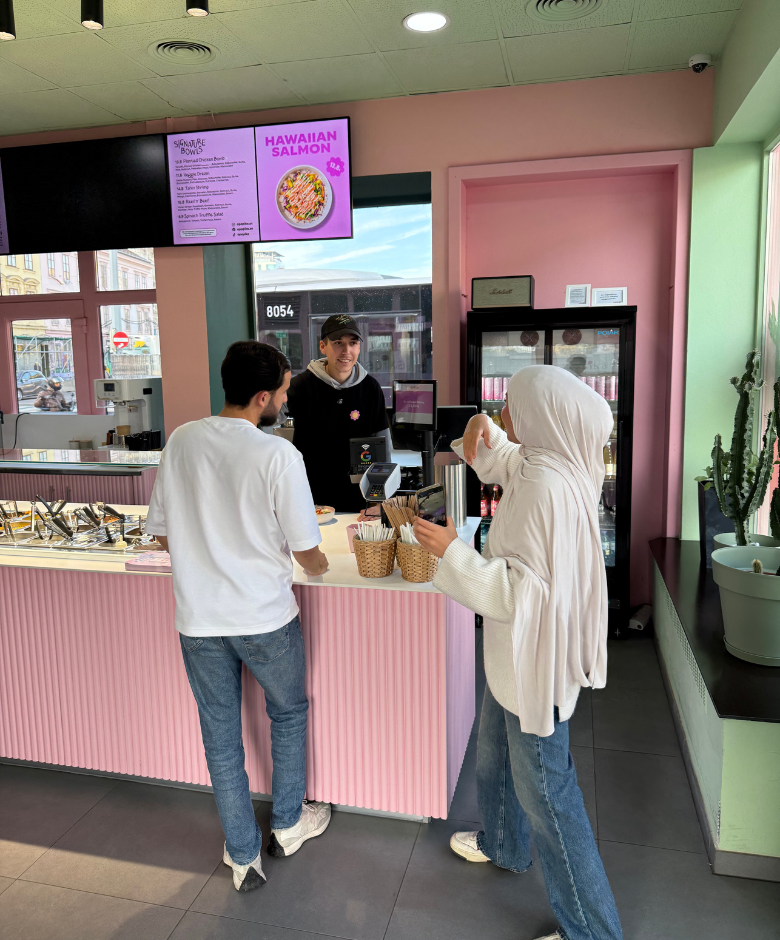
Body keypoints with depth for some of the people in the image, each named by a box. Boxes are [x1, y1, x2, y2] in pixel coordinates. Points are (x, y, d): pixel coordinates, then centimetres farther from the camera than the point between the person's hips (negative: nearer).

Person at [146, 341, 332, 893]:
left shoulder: (180, 441, -4)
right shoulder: (278, 455, -18)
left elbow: (162, 533, 5)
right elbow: (307, 551, -13)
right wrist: (320, 566, 10)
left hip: (198, 618, 4)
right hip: (266, 617, -3)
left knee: (221, 739, 17)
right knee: (289, 713, 23)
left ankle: (243, 857, 33)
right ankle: (287, 825, 40)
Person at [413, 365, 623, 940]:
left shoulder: (546, 489, -30)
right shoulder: (542, 465, 0)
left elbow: (524, 591, -31)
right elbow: (504, 462, 23)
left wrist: (453, 552, -27)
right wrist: (483, 433, 3)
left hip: (537, 661, -10)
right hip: (515, 654, 10)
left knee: (545, 790, 6)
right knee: (494, 756, 30)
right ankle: (504, 845, 56)